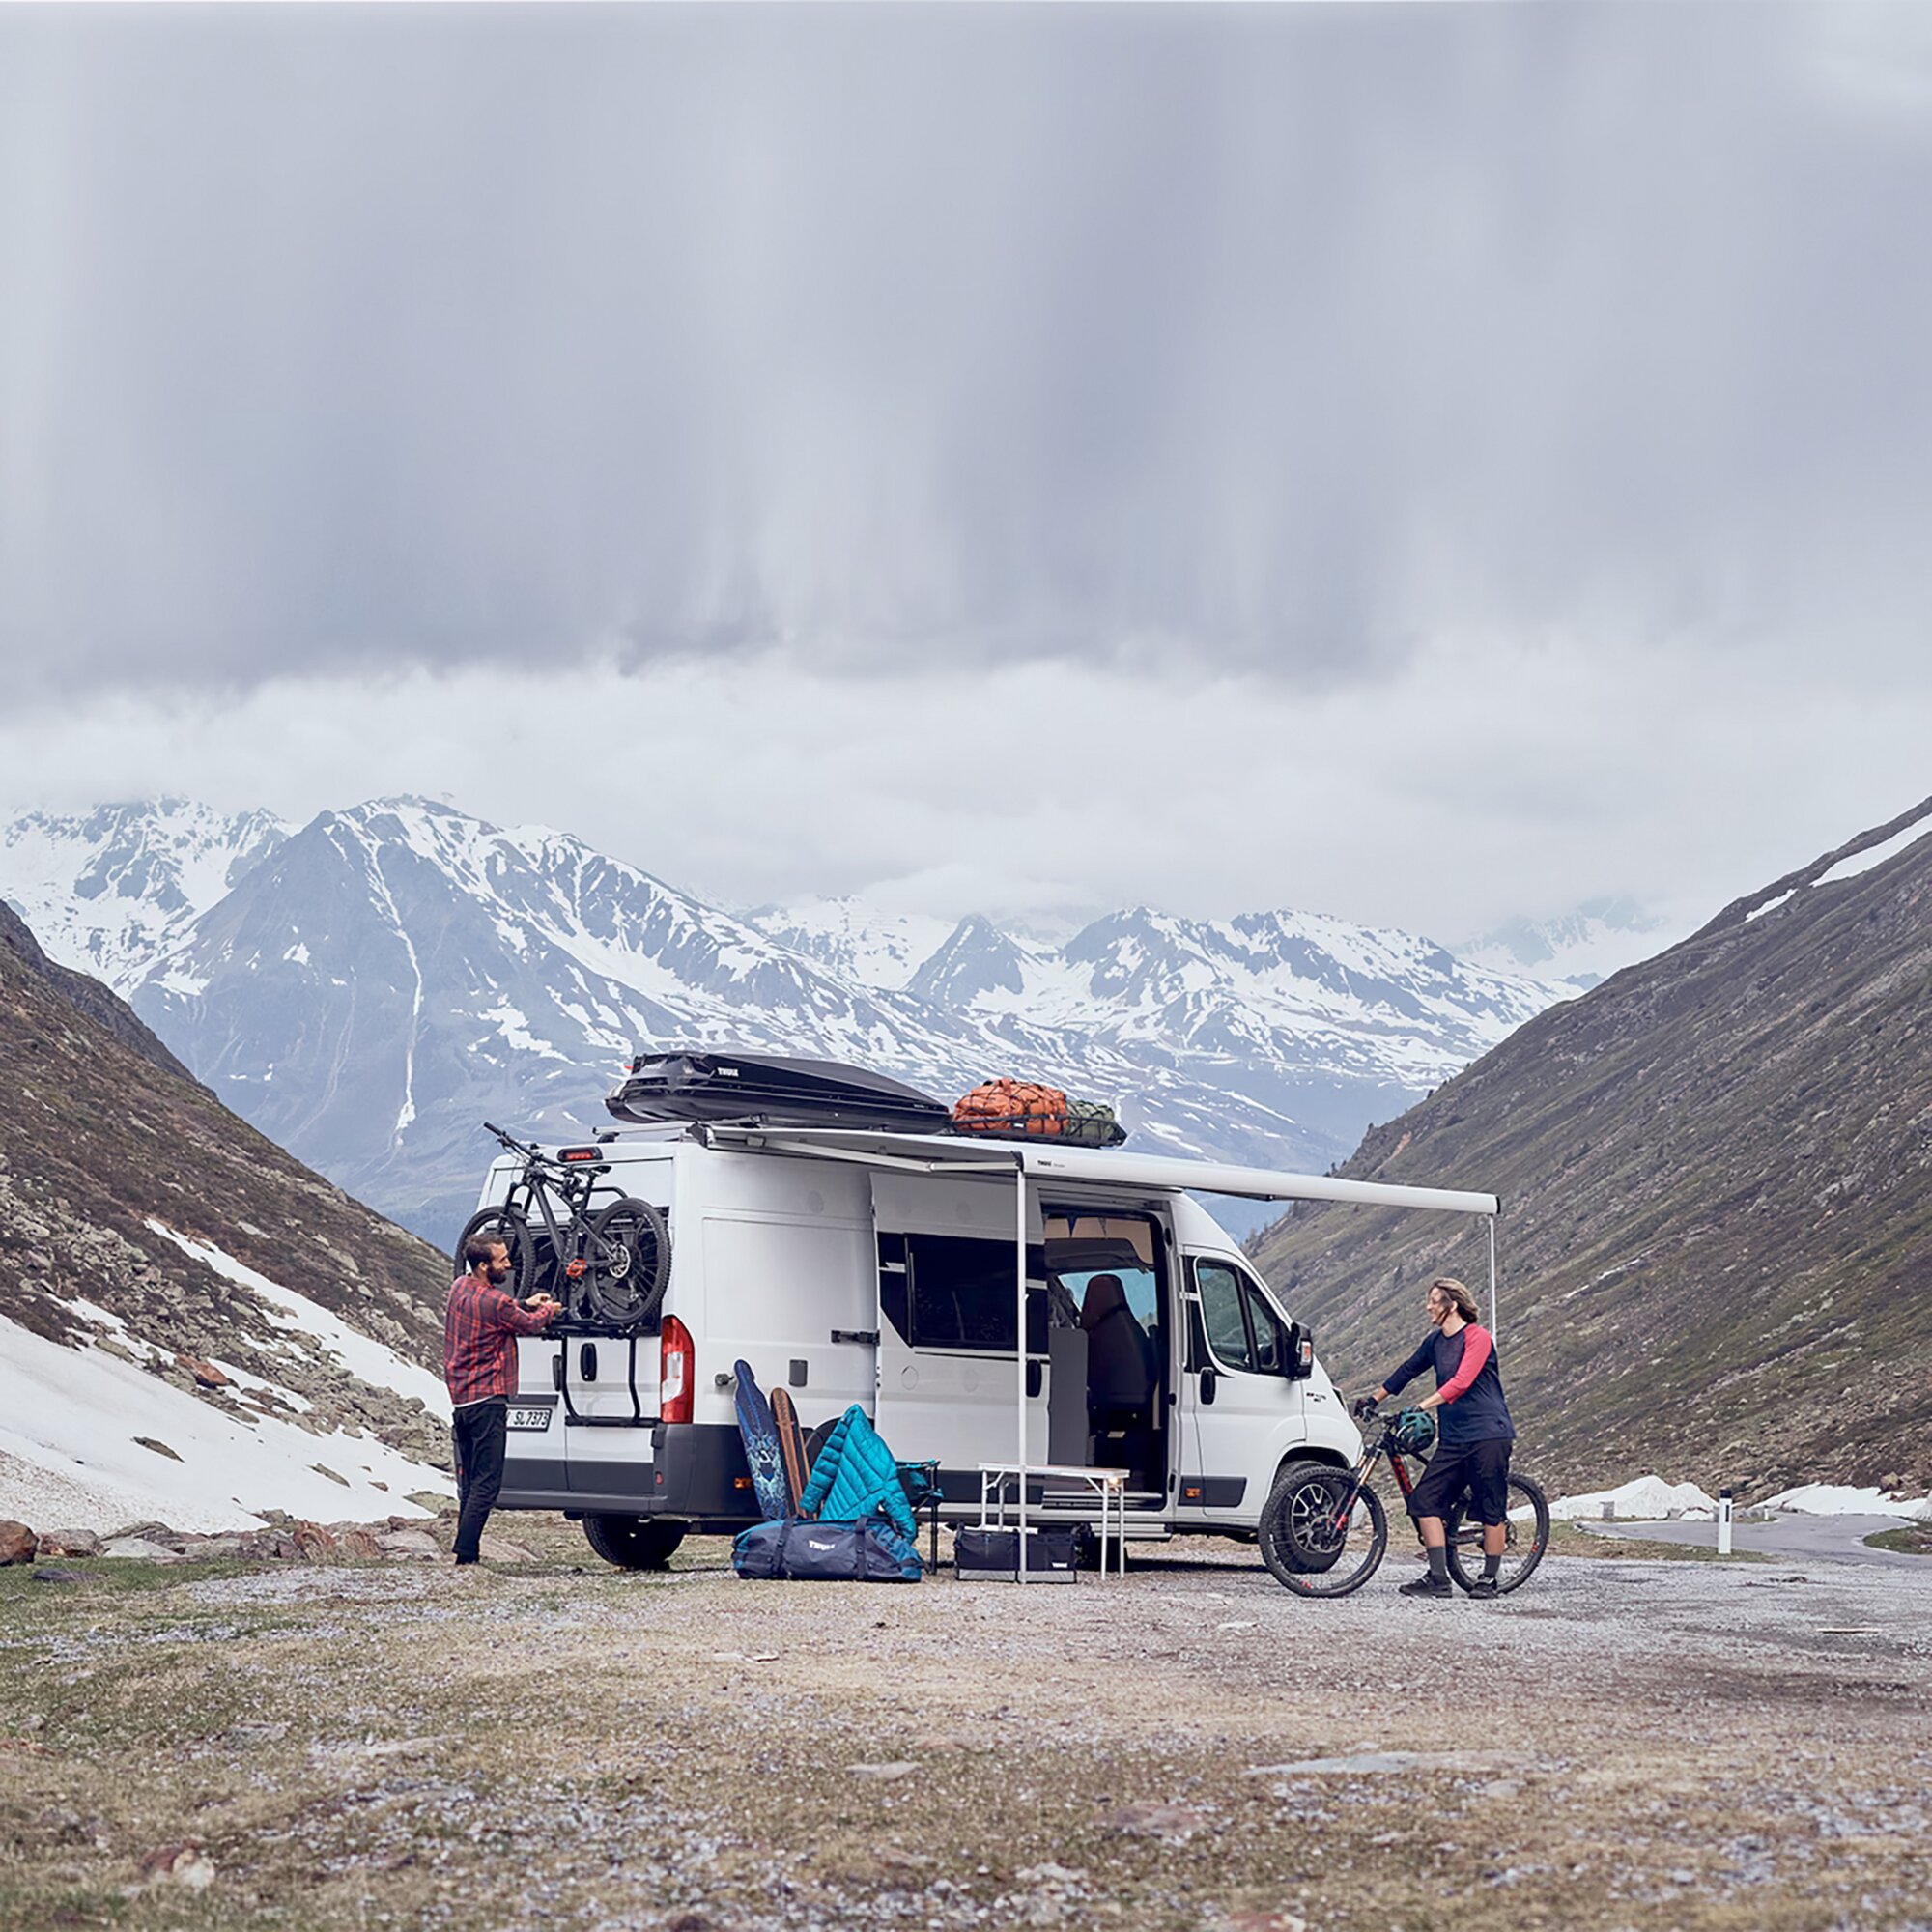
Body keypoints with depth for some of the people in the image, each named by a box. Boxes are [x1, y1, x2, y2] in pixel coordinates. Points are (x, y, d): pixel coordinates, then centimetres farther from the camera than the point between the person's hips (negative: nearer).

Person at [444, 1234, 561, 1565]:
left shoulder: (458, 1287, 8)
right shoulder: (494, 1302, -17)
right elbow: (531, 1325, 0)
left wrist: (525, 1305, 21)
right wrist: (549, 1310, 20)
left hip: (459, 1399, 9)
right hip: (487, 1399, -9)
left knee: (469, 1482, 14)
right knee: (487, 1483, -7)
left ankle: (466, 1549, 14)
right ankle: (466, 1553, -13)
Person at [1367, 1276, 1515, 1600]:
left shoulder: (1478, 1338, -11)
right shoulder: (1435, 1341, 12)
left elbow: (1461, 1383, -21)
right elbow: (1408, 1370, 25)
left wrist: (1420, 1407, -28)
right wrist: (1374, 1399, 27)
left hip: (1488, 1435, -7)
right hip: (1453, 1438, 7)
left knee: (1490, 1509, -1)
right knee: (1424, 1500, -4)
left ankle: (1489, 1579, 10)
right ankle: (1438, 1578, -4)